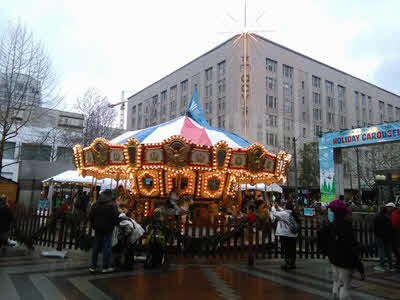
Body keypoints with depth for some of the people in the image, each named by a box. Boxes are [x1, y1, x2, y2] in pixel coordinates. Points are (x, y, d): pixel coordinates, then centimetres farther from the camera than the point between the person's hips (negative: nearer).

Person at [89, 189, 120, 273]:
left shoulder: (95, 205, 4)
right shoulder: (112, 205, -12)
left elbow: (90, 217, 8)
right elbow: (115, 218, -13)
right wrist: (113, 224, 5)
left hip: (97, 229, 5)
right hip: (108, 229, -5)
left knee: (96, 247, 12)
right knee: (107, 247, 2)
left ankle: (93, 266, 18)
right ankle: (106, 267, 6)